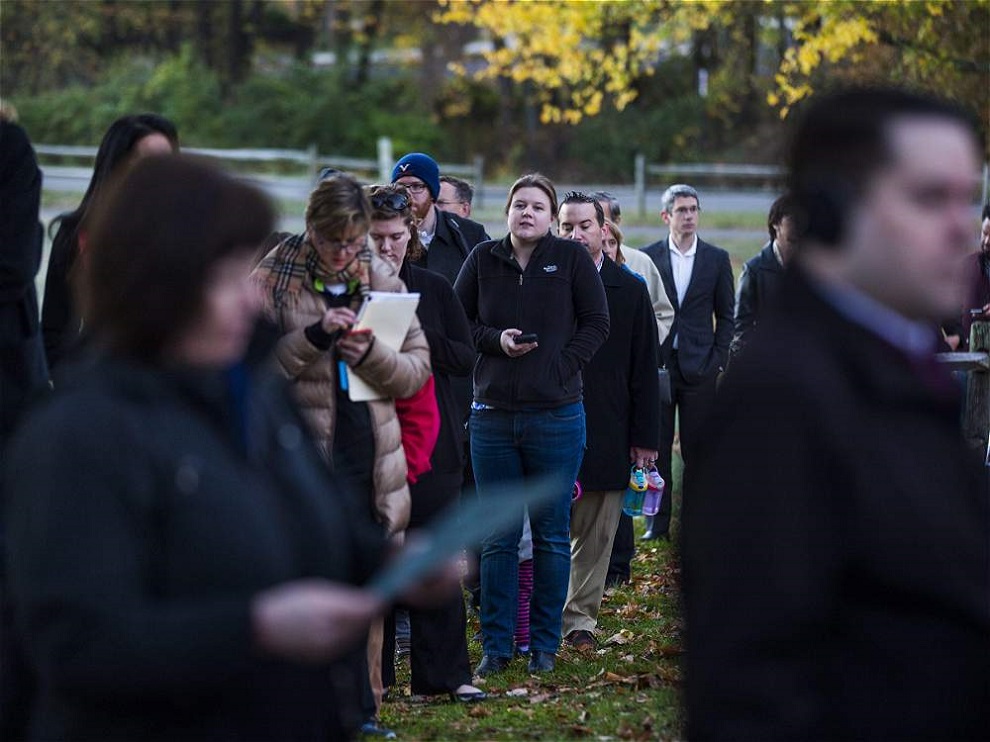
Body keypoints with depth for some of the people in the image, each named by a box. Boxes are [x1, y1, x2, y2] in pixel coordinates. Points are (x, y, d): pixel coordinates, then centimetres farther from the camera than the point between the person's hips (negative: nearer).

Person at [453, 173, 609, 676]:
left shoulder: (572, 260, -1)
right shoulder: (483, 259, 5)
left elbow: (596, 324, 1)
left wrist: (561, 366, -9)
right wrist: (495, 340, -8)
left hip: (556, 415, -2)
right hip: (492, 415, 2)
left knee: (552, 534, 5)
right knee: (497, 537, 5)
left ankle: (545, 645, 14)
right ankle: (496, 646, 11)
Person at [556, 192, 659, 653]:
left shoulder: (630, 290, 7)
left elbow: (644, 369, 8)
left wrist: (645, 437, 3)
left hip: (607, 435, 1)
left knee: (595, 536, 5)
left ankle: (580, 619, 14)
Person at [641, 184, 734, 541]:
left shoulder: (717, 259, 6)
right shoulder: (647, 257, 4)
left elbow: (726, 315, 9)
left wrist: (718, 360, 0)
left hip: (699, 368, 0)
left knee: (697, 449, 3)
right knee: (656, 448, 1)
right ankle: (658, 523, 7)